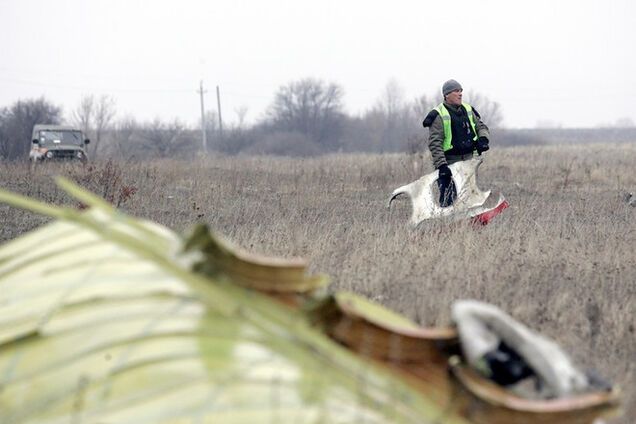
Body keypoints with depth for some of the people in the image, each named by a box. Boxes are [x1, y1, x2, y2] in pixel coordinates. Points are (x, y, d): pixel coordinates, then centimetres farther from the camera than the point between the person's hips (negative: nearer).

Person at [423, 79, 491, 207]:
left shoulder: (468, 110, 12)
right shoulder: (438, 115, -9)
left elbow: (481, 126, 18)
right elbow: (434, 144, -14)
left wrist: (483, 139, -6)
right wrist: (441, 165, -24)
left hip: (467, 161, 7)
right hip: (448, 164, -7)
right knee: (448, 201, -10)